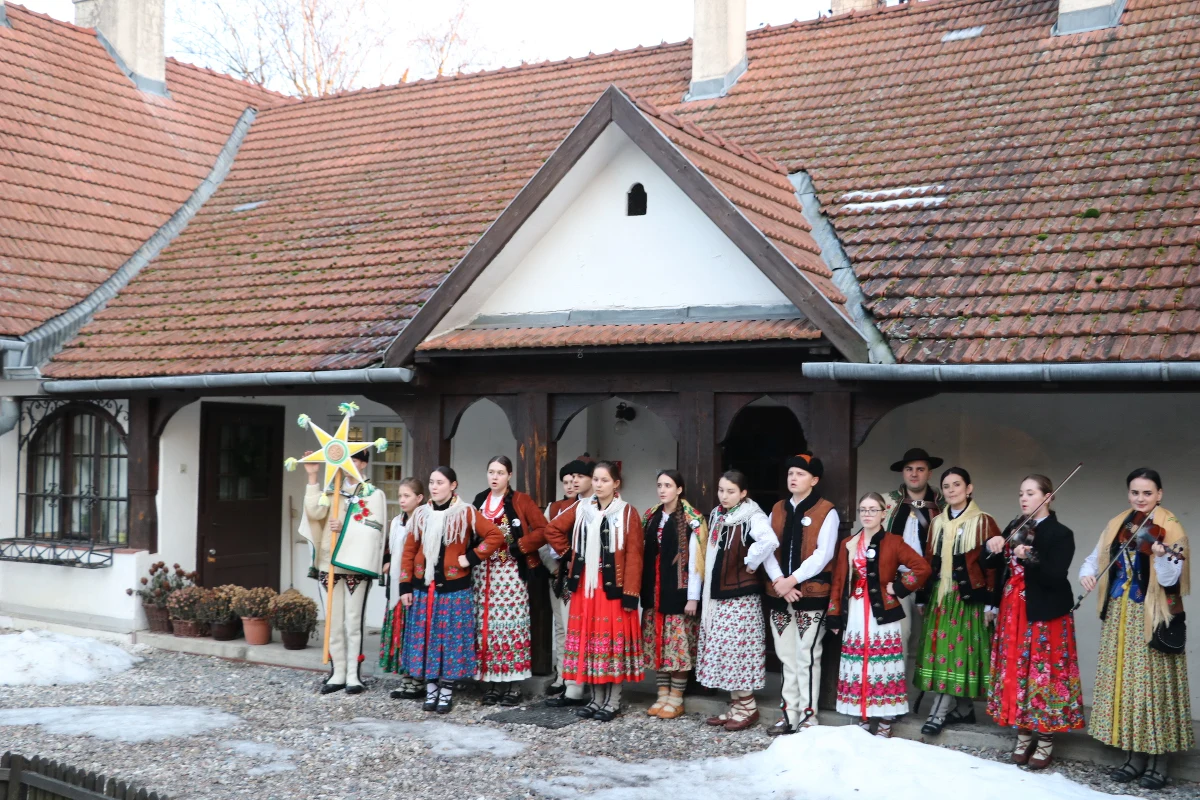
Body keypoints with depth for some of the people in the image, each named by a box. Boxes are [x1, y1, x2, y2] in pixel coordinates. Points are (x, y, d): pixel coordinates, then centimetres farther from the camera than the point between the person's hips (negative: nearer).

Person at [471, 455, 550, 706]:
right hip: (483, 573, 4)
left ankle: (513, 685, -1)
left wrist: (521, 546, -13)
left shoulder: (520, 500, 0)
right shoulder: (479, 501, 13)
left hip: (511, 572, -4)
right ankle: (491, 683, 8)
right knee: (487, 627, 2)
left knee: (511, 625, -6)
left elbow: (543, 529, -4)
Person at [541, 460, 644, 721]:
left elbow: (633, 556, -9)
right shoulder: (581, 509, 8)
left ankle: (613, 701, 8)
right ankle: (597, 698, 18)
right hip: (585, 585, 5)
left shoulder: (628, 513, -5)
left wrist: (630, 593, -14)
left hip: (613, 586, -4)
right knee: (589, 639, 8)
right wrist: (569, 554, 9)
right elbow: (552, 530, 18)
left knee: (614, 639, -1)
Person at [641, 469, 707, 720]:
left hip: (678, 590, -6)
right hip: (653, 591, 6)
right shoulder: (650, 518, 10)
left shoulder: (692, 520, -7)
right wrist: (643, 590, 7)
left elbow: (695, 560, -9)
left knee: (678, 644, -2)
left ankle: (676, 699, 7)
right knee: (657, 644, 8)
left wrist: (693, 597, -13)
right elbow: (644, 556, 11)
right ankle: (662, 695, 17)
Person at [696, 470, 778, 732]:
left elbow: (769, 541, -34)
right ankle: (736, 705, 19)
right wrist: (707, 591, 13)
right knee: (723, 649, 11)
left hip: (741, 595, -8)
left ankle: (748, 706, 7)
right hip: (716, 594, 8)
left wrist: (750, 564, -20)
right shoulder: (716, 516, 12)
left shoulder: (752, 517, -14)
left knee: (737, 649, -5)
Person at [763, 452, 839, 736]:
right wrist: (778, 581, -10)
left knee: (806, 657, -4)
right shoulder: (777, 510, 13)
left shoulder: (826, 512, -3)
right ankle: (790, 715, 18)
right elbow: (767, 549, 5)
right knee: (787, 657, 11)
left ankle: (808, 717, 3)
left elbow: (823, 554, -12)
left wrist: (793, 580, -17)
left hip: (811, 594, -5)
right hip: (779, 595, 5)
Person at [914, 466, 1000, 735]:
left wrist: (990, 602, -11)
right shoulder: (937, 523, 12)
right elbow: (929, 562, 13)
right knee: (943, 650, 3)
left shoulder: (984, 523, -4)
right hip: (941, 596, 5)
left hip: (969, 597, -5)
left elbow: (993, 564, -7)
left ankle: (939, 713, -5)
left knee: (959, 650, -6)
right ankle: (964, 710, 14)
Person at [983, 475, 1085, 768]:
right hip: (1013, 612, 6)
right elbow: (992, 566, 9)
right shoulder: (1014, 527, 10)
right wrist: (992, 548, -11)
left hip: (1044, 614, -6)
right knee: (1016, 672, 9)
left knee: (1043, 673, -2)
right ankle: (1024, 736, 20)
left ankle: (1045, 741, 10)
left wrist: (1029, 558, -31)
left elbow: (1055, 578, -18)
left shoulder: (1061, 534, -8)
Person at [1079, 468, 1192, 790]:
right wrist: (1087, 573, -9)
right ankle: (1134, 756, 18)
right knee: (1124, 682, 8)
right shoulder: (1116, 526, 9)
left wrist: (1162, 556, -38)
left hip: (1152, 618, -6)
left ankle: (1158, 761, 9)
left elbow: (1169, 579, -18)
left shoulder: (1168, 528, -9)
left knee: (1153, 684, -2)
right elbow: (1096, 558, 13)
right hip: (1120, 616, 6)